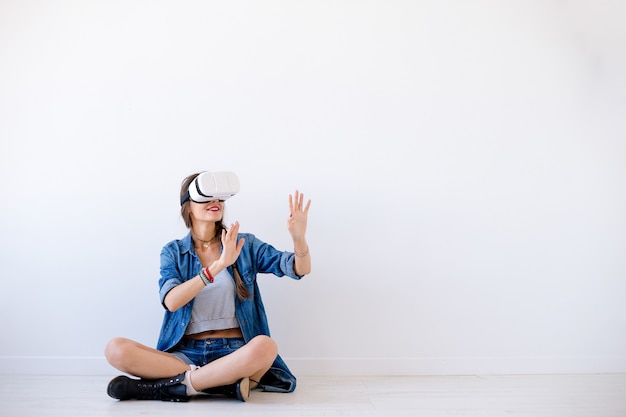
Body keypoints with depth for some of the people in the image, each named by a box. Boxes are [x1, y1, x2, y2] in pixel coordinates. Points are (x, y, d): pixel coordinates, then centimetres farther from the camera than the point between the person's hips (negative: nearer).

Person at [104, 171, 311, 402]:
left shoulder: (245, 244, 6)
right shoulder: (173, 252, 6)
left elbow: (300, 269, -2)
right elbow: (170, 301, -13)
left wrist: (299, 237, -25)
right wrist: (219, 265, -26)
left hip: (234, 350, -1)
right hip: (186, 352, 1)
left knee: (265, 346, -36)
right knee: (116, 349, -24)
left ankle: (171, 385, -21)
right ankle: (227, 382, -26)